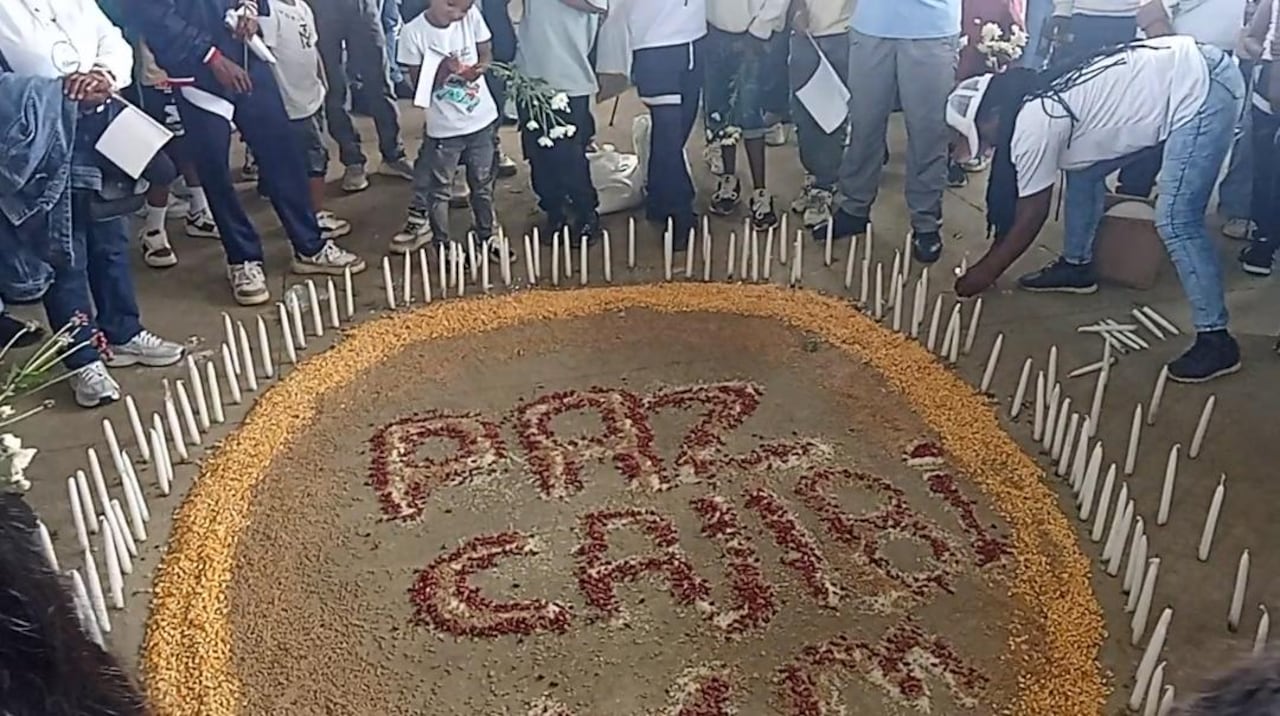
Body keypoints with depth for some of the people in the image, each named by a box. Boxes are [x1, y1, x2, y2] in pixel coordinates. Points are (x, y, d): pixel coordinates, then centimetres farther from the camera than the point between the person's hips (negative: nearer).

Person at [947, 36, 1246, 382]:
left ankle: (1215, 339, -6)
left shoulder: (1032, 126, -16)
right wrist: (991, 263, 26)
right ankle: (1076, 266, 33)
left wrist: (985, 272, 3)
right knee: (1083, 168, 17)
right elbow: (1015, 195, 20)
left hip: (1202, 89, -10)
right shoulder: (1038, 103, 12)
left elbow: (1031, 217, -8)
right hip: (1185, 68, 10)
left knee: (1175, 221, -13)